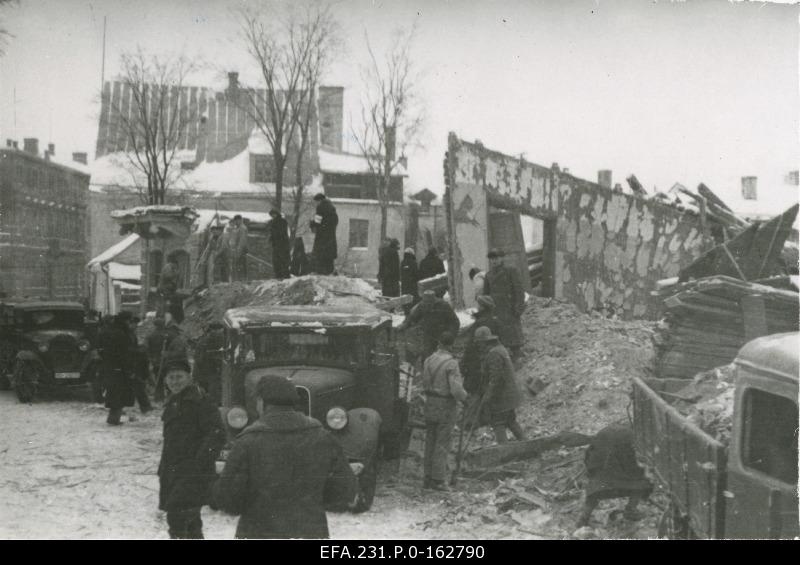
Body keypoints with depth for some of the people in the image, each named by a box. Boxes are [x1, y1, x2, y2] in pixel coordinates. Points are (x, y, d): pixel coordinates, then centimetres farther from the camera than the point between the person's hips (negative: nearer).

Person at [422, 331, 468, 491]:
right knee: (442, 444, 0)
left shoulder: (429, 360, 2)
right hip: (446, 406, -6)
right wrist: (464, 397, -2)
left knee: (430, 442, 13)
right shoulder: (451, 363, -18)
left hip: (430, 404, 6)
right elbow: (456, 389, -22)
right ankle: (438, 480, 1)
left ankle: (428, 478, 17)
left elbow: (425, 384, 9)